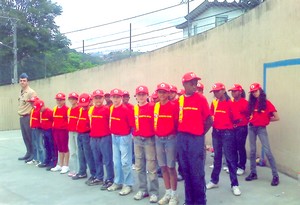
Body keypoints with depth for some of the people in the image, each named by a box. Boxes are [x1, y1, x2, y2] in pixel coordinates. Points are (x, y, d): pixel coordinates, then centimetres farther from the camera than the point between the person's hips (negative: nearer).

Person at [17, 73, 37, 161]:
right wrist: (20, 113, 15)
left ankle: (33, 154, 6)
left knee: (30, 137, -2)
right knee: (25, 137, 14)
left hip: (28, 117, -8)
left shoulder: (31, 92, -12)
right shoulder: (21, 92, 15)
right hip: (22, 118, 9)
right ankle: (28, 153, 24)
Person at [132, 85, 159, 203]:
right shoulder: (134, 109, 7)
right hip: (137, 140, 5)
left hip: (149, 140, -5)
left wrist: (155, 134, -6)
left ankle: (153, 192, 8)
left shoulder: (152, 108, -6)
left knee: (151, 168, -1)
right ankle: (142, 190, 24)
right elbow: (132, 124, 12)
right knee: (139, 167, 12)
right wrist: (134, 134, 4)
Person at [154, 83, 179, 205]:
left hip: (170, 139, -5)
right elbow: (154, 122, 11)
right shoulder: (155, 106, 7)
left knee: (171, 167, 0)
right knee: (163, 167, 11)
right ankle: (168, 193, 23)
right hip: (158, 139, 5)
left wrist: (175, 135, -4)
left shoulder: (174, 106, -8)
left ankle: (174, 195, 13)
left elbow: (177, 123, -7)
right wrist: (156, 134, 7)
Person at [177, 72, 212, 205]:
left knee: (197, 171, 1)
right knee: (186, 170, 13)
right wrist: (181, 133, 5)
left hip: (196, 139, -4)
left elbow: (209, 121, -3)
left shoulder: (201, 99, -6)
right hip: (181, 138, 4)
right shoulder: (179, 100, 6)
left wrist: (201, 134, 4)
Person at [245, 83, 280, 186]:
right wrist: (253, 119, 3)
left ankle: (275, 176, -3)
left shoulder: (267, 103, -7)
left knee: (267, 151, -9)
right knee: (252, 150, 8)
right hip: (251, 128, 5)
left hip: (261, 128, -5)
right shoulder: (252, 103, 7)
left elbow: (276, 117, -6)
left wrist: (265, 119, 1)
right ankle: (253, 173, 18)